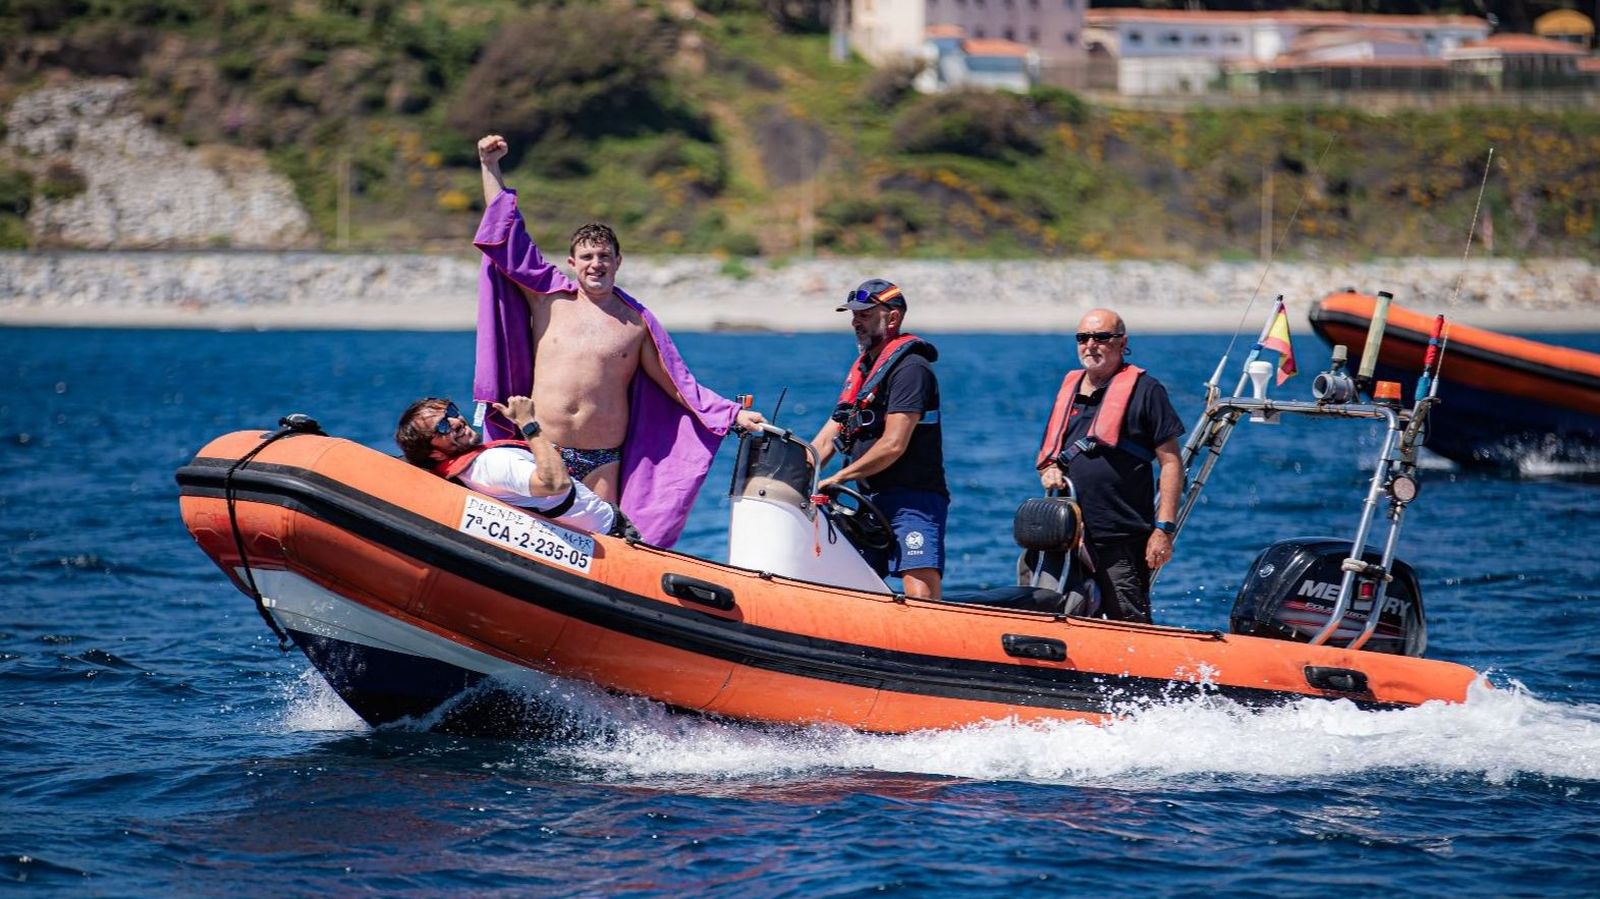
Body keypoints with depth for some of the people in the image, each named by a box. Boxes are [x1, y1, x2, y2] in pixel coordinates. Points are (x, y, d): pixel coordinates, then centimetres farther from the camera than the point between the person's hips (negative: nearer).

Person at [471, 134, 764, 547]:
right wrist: (491, 166, 8)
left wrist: (734, 415, 1)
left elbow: (679, 385, 11)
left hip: (603, 463, 0)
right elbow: (507, 237, 10)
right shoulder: (549, 297, 9)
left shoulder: (637, 323, 9)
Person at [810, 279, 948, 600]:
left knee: (920, 593, -21)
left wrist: (839, 478, -10)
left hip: (912, 501, -9)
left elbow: (893, 446, -18)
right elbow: (828, 437, 19)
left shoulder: (910, 367, -11)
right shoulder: (863, 368, 19)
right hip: (872, 501, 9)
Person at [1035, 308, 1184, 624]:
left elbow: (1170, 462, -4)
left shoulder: (1144, 390, -1)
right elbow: (1047, 455, 26)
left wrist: (1164, 529, -12)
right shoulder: (1069, 388, 17)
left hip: (1122, 542, -6)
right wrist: (1048, 472, 1)